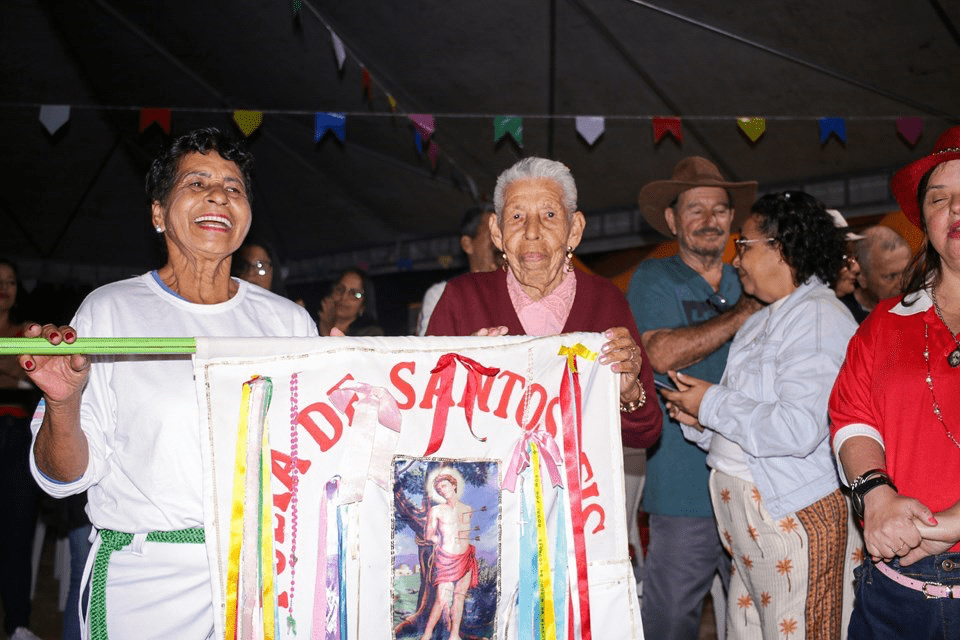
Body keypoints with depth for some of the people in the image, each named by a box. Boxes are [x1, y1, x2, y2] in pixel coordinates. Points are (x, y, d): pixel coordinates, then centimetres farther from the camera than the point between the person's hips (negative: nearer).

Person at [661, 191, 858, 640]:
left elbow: (799, 428, -25)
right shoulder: (759, 322, 19)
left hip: (791, 514, -9)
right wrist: (700, 422, 4)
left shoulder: (820, 318, -13)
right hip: (746, 513, 9)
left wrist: (713, 405, -14)